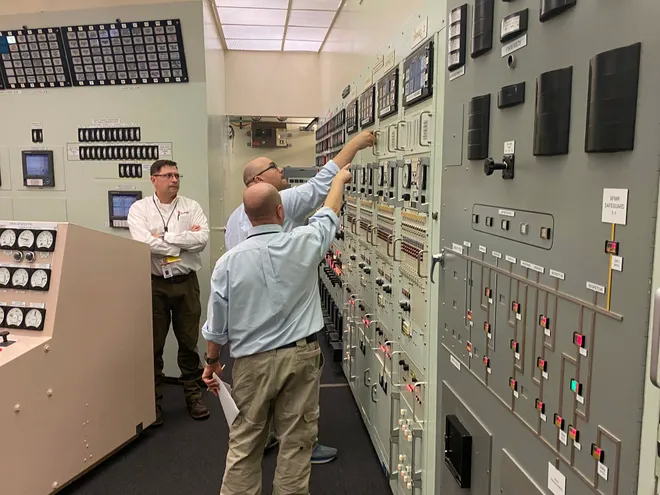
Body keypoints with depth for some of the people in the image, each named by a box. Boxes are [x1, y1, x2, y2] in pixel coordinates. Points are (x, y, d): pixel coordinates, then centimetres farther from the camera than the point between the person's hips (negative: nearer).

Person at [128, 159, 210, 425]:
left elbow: (202, 239, -12)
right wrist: (185, 239, -12)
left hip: (186, 282, 1)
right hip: (154, 283, -1)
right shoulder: (140, 209, 0)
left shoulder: (191, 207, 4)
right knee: (153, 345, 8)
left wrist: (165, 237, -13)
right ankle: (154, 400, 23)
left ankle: (193, 395, 27)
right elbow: (144, 243, -16)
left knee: (189, 342, 11)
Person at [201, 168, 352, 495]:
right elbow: (328, 216, 13)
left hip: (253, 361, 0)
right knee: (296, 442, 11)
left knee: (244, 443, 13)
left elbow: (217, 325, -2)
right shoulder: (303, 244, -8)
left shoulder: (229, 262, -8)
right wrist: (340, 179, 32)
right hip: (301, 356, 0)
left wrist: (212, 362, 15)